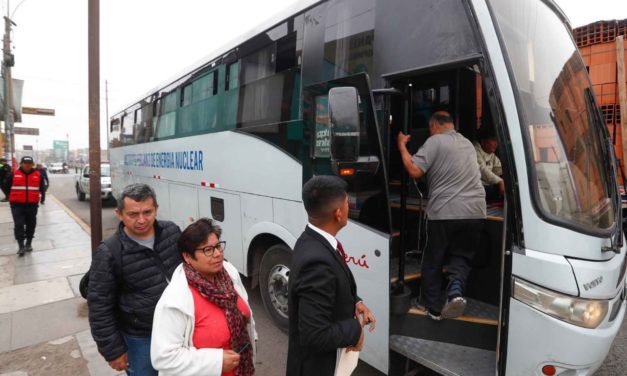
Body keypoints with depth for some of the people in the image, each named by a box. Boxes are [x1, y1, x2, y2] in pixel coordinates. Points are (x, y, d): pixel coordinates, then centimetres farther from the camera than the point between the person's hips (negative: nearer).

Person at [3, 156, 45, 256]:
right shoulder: (13, 174, -3)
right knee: (19, 225, -9)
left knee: (31, 225, 9)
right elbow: (6, 187, 9)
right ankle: (21, 246, -5)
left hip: (32, 204, 2)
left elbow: (41, 188, 15)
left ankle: (28, 244, 24)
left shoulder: (38, 175, 1)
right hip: (17, 204, -2)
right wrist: (14, 196, 11)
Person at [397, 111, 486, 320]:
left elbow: (414, 171, -14)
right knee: (461, 256, 18)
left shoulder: (435, 141, -5)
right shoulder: (467, 143, 18)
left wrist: (402, 146, -2)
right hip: (475, 212, 6)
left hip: (444, 212, -5)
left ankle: (433, 308, 18)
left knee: (433, 260, 11)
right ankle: (456, 291, -7)